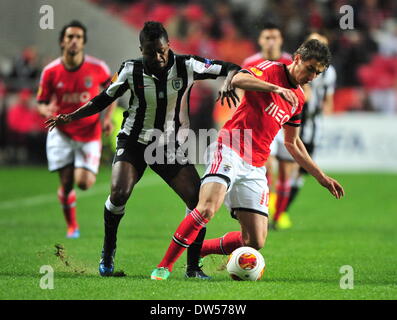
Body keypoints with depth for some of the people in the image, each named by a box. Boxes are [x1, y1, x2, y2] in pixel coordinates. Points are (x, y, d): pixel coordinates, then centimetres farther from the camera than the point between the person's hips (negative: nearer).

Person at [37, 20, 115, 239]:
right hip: (61, 133, 1)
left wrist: (108, 117, -4)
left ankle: (88, 170, 26)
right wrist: (46, 110, -22)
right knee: (66, 183, -2)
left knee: (83, 183, -13)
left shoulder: (97, 68, -9)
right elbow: (41, 102, 2)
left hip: (89, 133, -1)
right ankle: (72, 226, 22)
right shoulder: (51, 72, -8)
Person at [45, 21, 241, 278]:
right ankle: (108, 252, 1)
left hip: (170, 147, 1)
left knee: (199, 200, -12)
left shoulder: (186, 66, -11)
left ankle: (193, 267, 3)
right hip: (134, 142, -1)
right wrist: (70, 118, -5)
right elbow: (104, 100, 3)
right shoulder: (131, 70, -10)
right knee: (119, 192, -25)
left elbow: (231, 69, -6)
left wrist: (228, 83, -28)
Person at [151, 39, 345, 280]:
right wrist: (277, 88, -31)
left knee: (256, 242, -4)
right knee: (208, 208, -29)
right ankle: (164, 267, -18)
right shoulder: (271, 70, -3)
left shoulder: (298, 99, 18)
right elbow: (238, 80, -24)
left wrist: (320, 176, 29)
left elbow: (292, 143, 29)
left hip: (255, 168, 7)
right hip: (230, 151, -7)